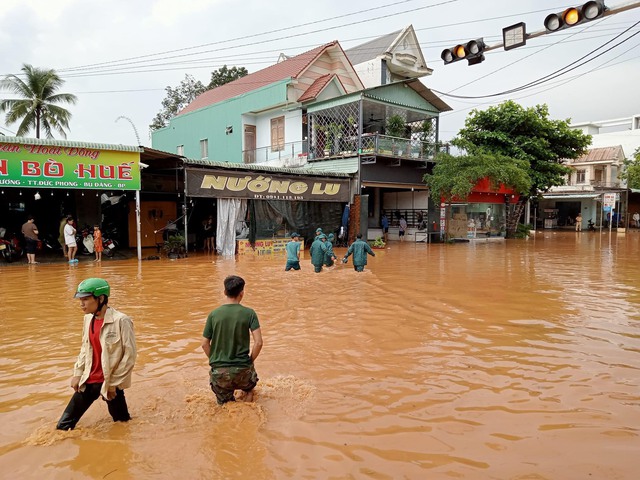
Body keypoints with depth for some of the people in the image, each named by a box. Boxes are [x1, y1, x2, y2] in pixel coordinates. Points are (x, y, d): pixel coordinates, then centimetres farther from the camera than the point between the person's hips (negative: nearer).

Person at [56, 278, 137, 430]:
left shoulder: (121, 321, -20)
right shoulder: (88, 319, 3)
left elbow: (130, 356, -16)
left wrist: (113, 383, -12)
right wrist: (78, 373, 8)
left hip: (110, 383, -6)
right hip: (89, 381, 6)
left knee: (121, 422, 9)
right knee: (64, 425, 10)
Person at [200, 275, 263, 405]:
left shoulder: (214, 314, -3)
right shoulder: (249, 313, -8)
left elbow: (205, 344, 0)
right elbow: (258, 342, -13)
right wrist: (250, 361, 3)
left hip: (219, 371, 2)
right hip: (242, 369, -2)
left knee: (224, 402, 26)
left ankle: (228, 400, 0)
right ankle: (248, 391, 9)